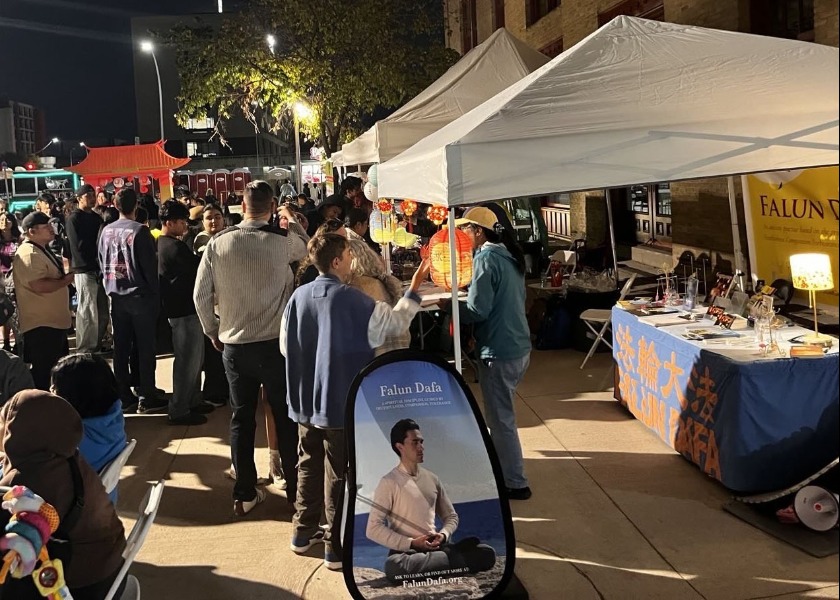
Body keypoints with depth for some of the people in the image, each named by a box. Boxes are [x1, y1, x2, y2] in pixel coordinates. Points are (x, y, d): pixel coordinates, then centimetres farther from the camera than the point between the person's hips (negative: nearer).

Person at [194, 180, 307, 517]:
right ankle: (295, 488, 20)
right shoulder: (284, 240, -10)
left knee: (241, 418, 11)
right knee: (285, 417, 11)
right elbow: (306, 247, 13)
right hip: (275, 342, -1)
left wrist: (212, 332, 12)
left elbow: (201, 295, -2)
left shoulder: (218, 243, -6)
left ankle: (244, 495, 18)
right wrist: (291, 219, 28)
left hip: (234, 345, 2)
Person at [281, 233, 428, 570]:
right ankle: (337, 547, 10)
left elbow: (286, 346, 8)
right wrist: (415, 289, 8)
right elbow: (397, 322, -5)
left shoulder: (298, 297, -2)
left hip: (305, 400, 5)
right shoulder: (353, 300, -16)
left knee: (309, 466, 19)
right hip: (341, 402, -5)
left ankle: (303, 531, 30)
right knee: (339, 474, 3)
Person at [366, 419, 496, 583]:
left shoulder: (431, 479, 13)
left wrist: (443, 535, -4)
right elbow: (373, 529, -11)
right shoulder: (389, 482, -5)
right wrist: (411, 543, -17)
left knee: (487, 553, -17)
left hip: (436, 547, 3)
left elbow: (451, 516, 19)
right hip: (406, 550, -3)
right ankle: (455, 561, -20)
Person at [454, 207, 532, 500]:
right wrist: (464, 296, 11)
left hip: (499, 352, -9)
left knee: (500, 420, 2)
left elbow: (477, 311, -19)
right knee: (501, 414, 21)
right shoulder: (508, 255, 12)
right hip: (519, 346, 9)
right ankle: (503, 469, 33)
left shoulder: (486, 258, -16)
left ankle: (515, 484, 10)